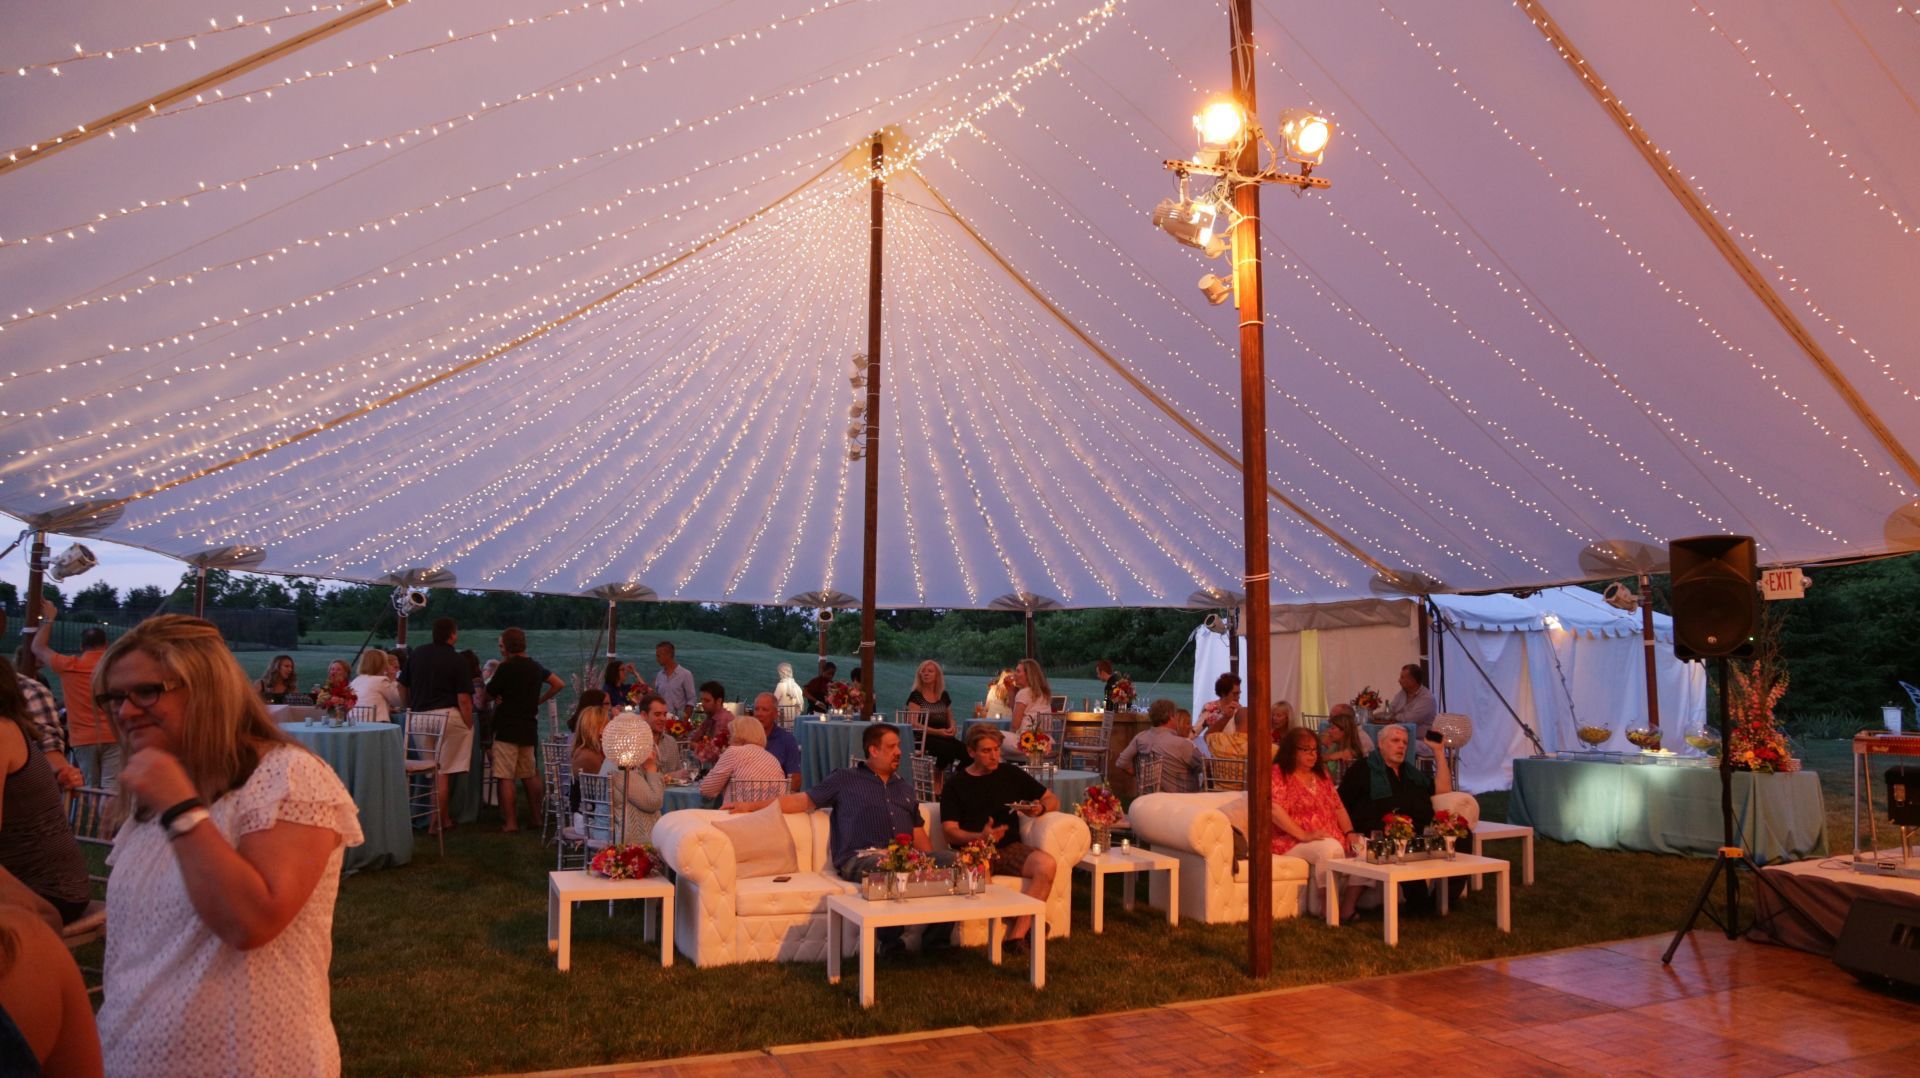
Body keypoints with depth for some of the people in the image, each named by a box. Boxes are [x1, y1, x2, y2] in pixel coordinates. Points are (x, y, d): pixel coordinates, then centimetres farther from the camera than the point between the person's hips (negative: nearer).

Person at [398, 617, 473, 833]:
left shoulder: (416, 654, 8)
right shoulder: (456, 660, -7)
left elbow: (403, 687, 15)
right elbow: (464, 699, -12)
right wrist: (469, 726, -5)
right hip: (448, 716, -5)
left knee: (432, 769, 14)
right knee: (442, 772, 0)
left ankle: (444, 816, 23)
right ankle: (437, 823, 4)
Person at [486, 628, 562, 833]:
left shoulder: (506, 668, -12)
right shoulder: (535, 667, 9)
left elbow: (488, 692, -4)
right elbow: (559, 684, 14)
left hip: (507, 728, -7)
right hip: (529, 727, 7)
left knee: (506, 777, -4)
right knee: (529, 775, 16)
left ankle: (510, 822, -5)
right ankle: (537, 817, 19)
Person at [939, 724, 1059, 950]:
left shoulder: (1011, 774, 15)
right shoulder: (956, 785, 9)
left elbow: (1053, 800, 21)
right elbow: (950, 833, -1)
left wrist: (1041, 809, -3)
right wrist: (981, 837, -20)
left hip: (1009, 847, 3)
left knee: (1047, 865, -29)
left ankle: (1017, 932, -25)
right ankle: (1027, 923, -20)